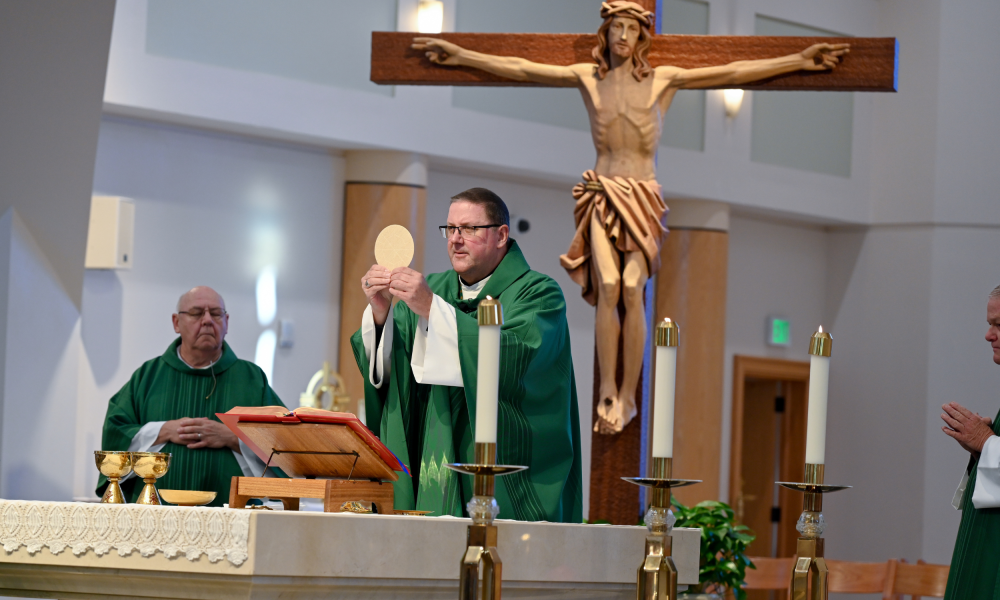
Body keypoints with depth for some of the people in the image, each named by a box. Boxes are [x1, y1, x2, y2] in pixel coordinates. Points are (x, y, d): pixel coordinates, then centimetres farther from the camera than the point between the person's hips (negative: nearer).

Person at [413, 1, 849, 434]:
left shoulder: (662, 80, 5)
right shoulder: (587, 77, 7)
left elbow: (733, 72, 3)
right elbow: (519, 69, 9)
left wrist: (799, 61, -1)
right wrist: (459, 55, 8)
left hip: (643, 197, 0)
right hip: (603, 194, 0)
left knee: (632, 289, -18)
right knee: (608, 288, -19)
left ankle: (627, 397, -14)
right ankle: (607, 395, -17)